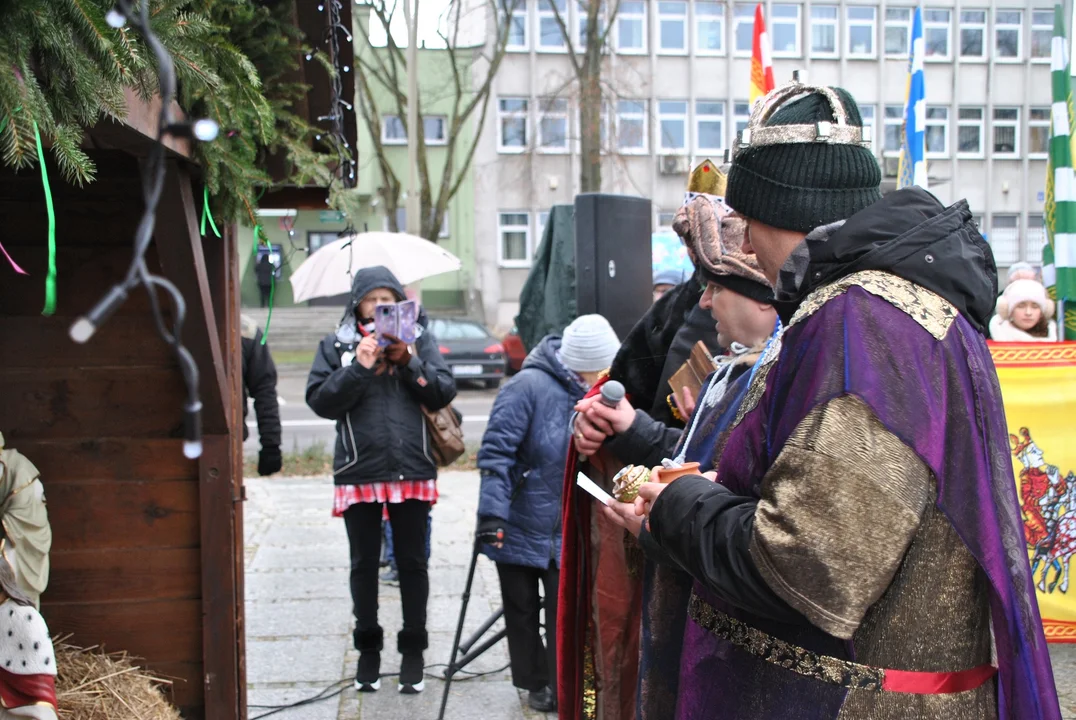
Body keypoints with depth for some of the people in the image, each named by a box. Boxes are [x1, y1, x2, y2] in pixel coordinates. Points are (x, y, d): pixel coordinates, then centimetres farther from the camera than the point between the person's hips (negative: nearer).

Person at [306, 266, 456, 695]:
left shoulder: (419, 339, 7)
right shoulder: (337, 346, 5)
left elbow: (445, 392, -1)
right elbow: (319, 400, -6)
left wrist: (410, 362, -15)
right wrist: (358, 367, -16)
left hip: (412, 471, 0)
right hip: (359, 474, 0)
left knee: (412, 562, 7)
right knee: (364, 564, 9)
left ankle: (413, 650, 19)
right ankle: (368, 648, 23)